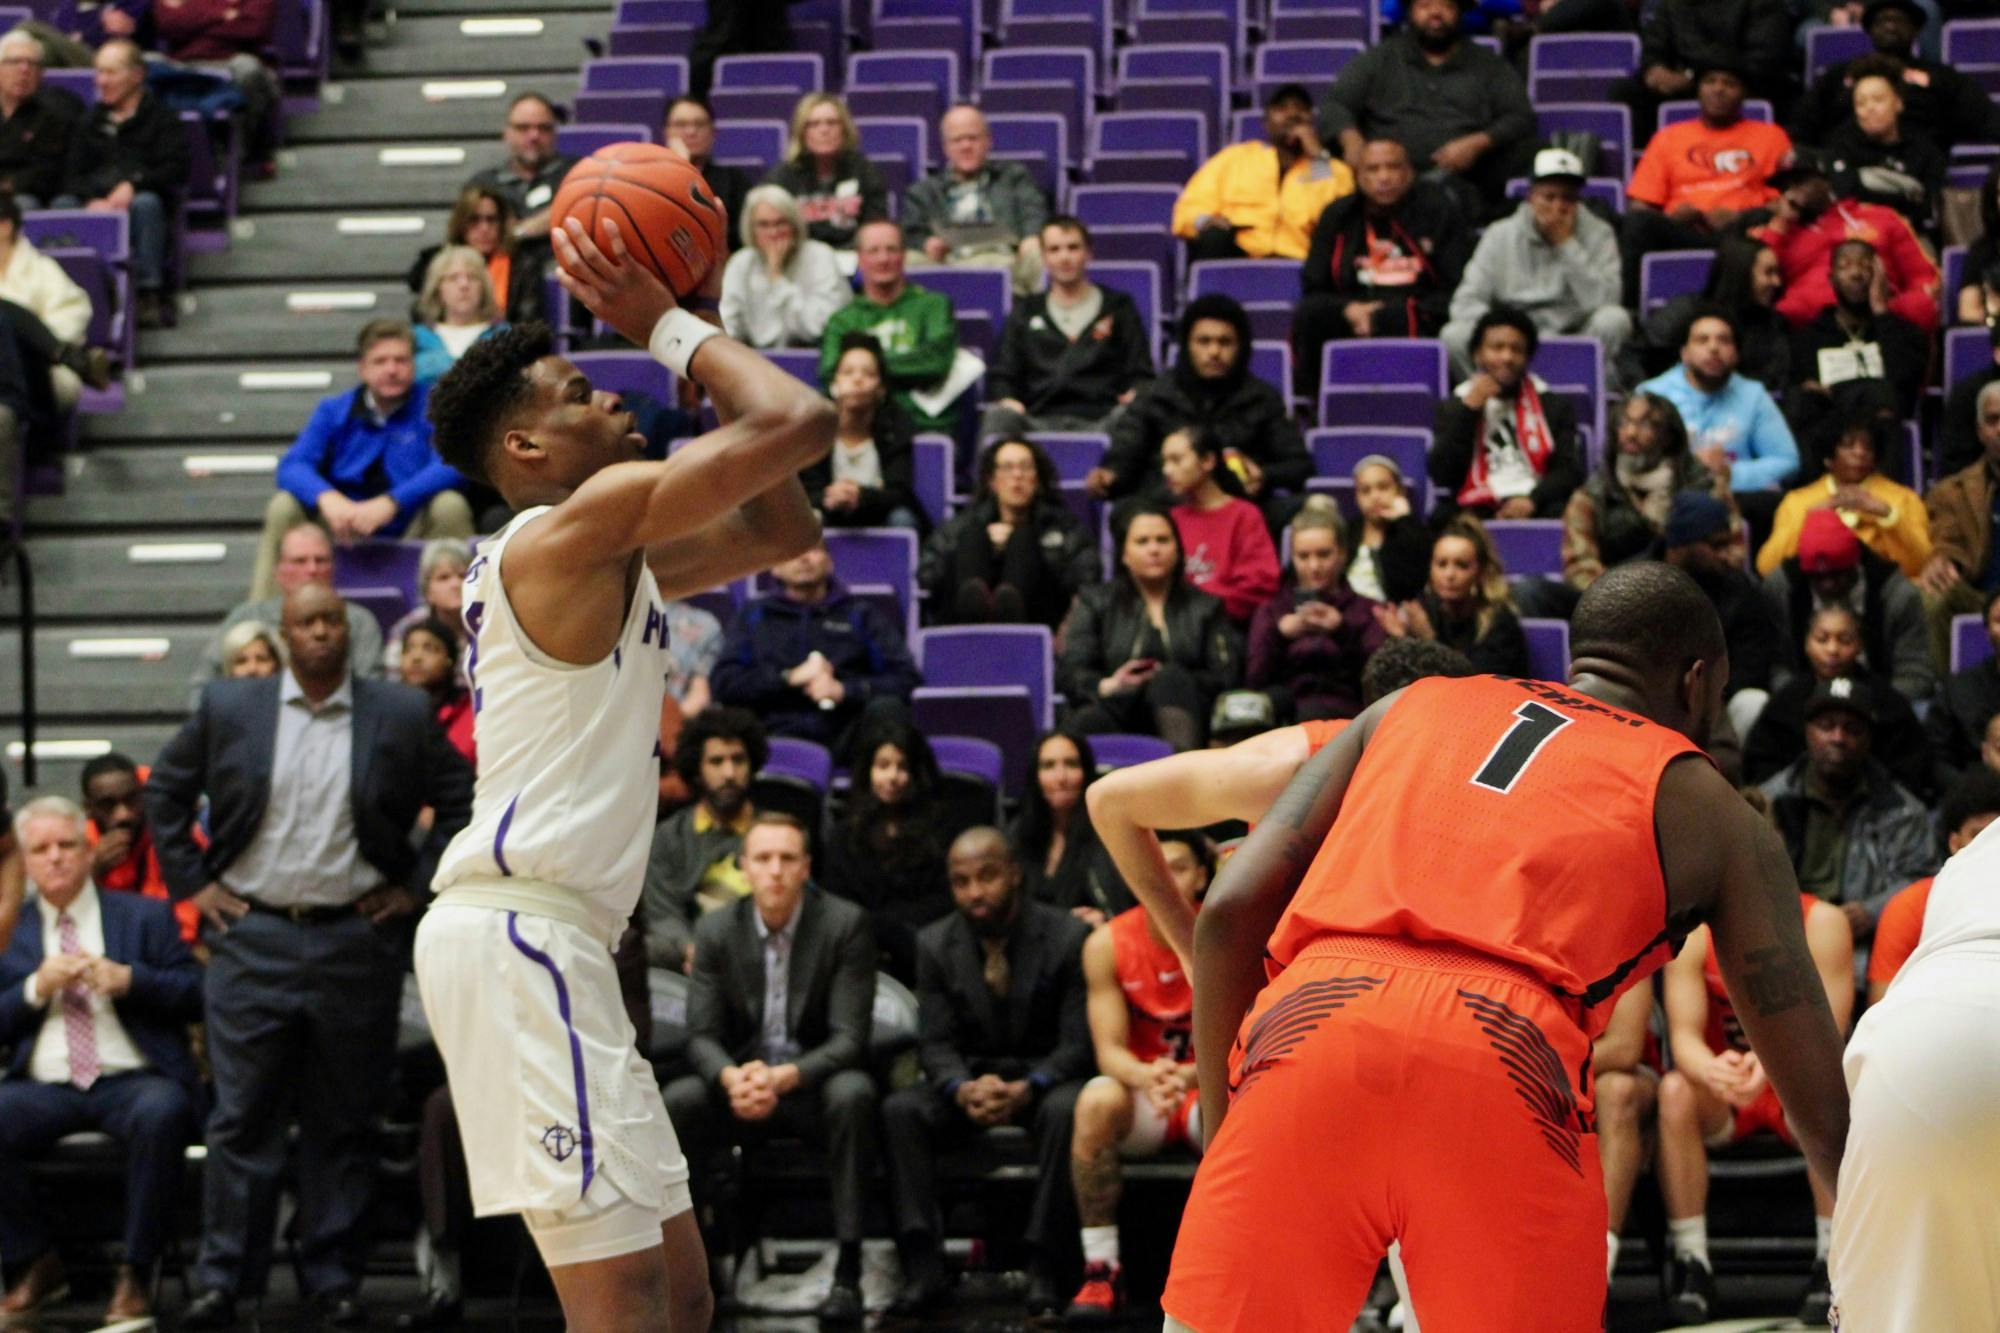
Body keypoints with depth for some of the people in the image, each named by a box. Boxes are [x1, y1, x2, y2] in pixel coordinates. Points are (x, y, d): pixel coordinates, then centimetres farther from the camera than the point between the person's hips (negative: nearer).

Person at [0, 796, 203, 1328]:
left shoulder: (145, 917, 13)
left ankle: (135, 1273, -21)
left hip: (132, 1081, -2)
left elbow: (196, 996, 5)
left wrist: (130, 981, -10)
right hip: (44, 1086, 2)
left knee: (161, 1114, -37)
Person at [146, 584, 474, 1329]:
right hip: (251, 939, 0)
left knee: (344, 1122, 6)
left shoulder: (403, 718, 2)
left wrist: (417, 885, 2)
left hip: (356, 941, 0)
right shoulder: (228, 710, 5)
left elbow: (462, 803, 8)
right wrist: (192, 880, 5)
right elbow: (165, 790, 13)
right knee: (240, 1118, 0)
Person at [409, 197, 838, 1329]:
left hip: (545, 944, 11)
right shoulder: (587, 516, -8)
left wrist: (699, 327, 24)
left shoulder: (605, 557, 22)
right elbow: (800, 422, -14)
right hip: (518, 932, -11)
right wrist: (671, 328, 0)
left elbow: (783, 528, 29)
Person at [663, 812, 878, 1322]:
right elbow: (701, 1035, -3)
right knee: (678, 1100, -27)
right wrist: (732, 1078, -27)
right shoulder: (716, 931, 0)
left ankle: (848, 1269, -32)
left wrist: (784, 1077, -32)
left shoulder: (845, 924, -9)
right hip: (741, 1083, 2)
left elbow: (849, 1037, -14)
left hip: (816, 1083, -2)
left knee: (852, 1093, -35)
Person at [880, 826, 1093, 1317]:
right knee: (900, 1109, -26)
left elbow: (1077, 1042, -10)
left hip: (1042, 1077, -3)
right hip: (968, 1077, 3)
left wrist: (1026, 1089, -28)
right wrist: (964, 1088, -24)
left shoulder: (1069, 938, -8)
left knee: (1066, 1110, -37)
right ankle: (924, 1268, -27)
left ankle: (1042, 1267, -32)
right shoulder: (934, 944, 2)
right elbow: (935, 1043, 0)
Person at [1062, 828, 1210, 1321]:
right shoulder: (1107, 944, -6)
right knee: (1097, 1100, -34)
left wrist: (1186, 1077, -37)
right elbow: (1110, 1051, -11)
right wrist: (1148, 1076, -35)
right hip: (1140, 1094, 1)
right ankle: (1102, 1271, -27)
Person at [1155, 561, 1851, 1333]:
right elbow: (1821, 1099, 23)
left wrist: (1220, 1127, 26)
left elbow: (1229, 914, 20)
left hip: (1310, 1012, 2)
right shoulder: (1702, 804, 25)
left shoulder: (1408, 708, 31)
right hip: (1506, 1060, -2)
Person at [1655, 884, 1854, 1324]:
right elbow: (1683, 1035, -17)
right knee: (1674, 1090, -30)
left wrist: (1772, 1065, -41)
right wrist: (1711, 1071, -42)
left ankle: (1830, 1267, -25)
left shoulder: (1821, 923, -14)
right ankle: (1691, 1268, -27)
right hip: (1722, 1096, 2)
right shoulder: (1691, 931, -10)